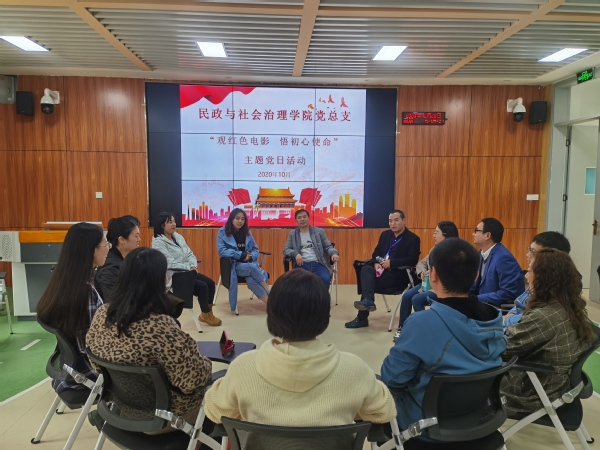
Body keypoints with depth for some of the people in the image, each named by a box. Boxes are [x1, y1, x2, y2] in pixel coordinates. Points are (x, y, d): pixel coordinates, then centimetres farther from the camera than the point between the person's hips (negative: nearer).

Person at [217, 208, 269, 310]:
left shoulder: (247, 233, 10)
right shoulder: (223, 232, -2)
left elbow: (255, 249, 13)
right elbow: (222, 251, -12)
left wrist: (250, 256, -12)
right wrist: (241, 255, -17)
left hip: (249, 264, 3)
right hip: (233, 265, -3)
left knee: (251, 280, -33)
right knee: (252, 268, -34)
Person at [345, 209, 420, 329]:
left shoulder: (413, 238, -4)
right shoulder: (385, 234, 14)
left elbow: (413, 260, -14)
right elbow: (376, 252, 14)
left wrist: (391, 263, -22)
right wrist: (376, 263, -9)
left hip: (398, 274, -6)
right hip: (381, 269, 6)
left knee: (367, 279, -26)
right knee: (366, 269, -27)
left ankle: (362, 318, -22)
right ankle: (368, 300, -36)